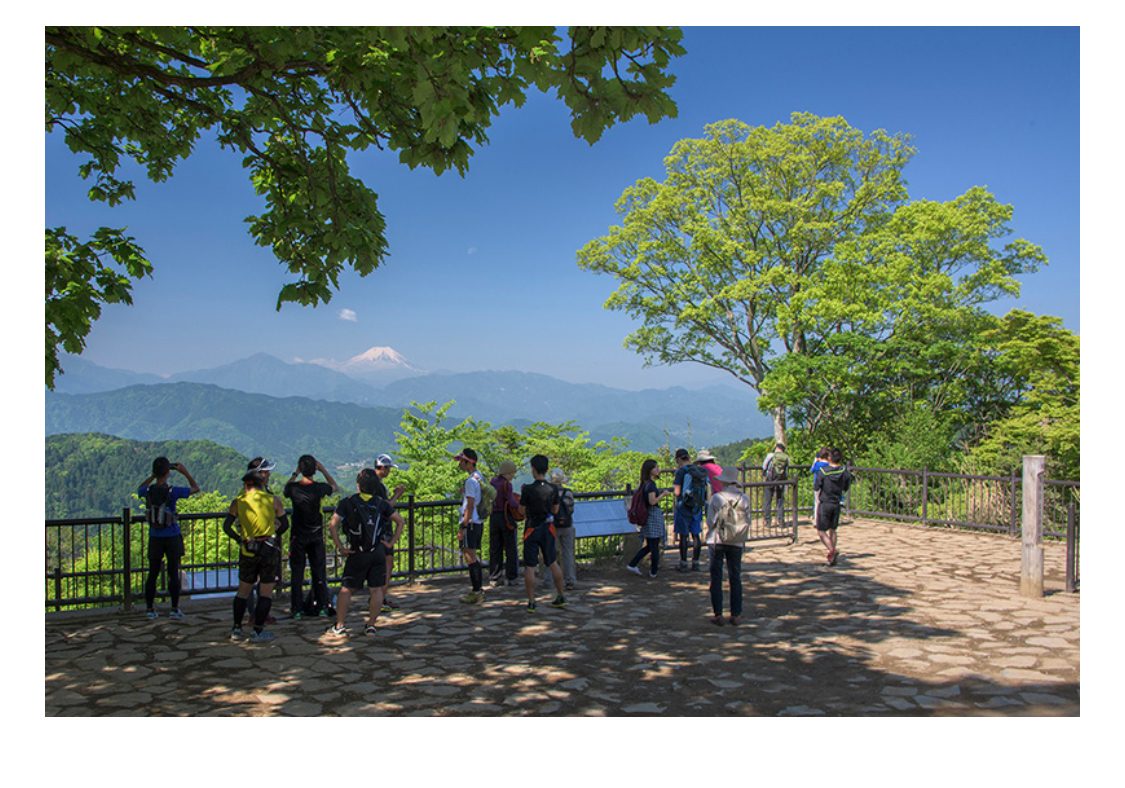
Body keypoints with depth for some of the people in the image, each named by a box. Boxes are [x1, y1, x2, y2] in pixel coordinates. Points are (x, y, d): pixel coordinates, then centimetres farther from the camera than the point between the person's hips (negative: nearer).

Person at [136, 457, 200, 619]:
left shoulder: (148, 491, -6)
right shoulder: (172, 492, -15)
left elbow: (139, 489, 22)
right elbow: (196, 489, 0)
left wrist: (153, 476, 19)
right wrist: (185, 472, 6)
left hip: (155, 538, 3)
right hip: (172, 537, -3)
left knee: (152, 574, 11)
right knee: (173, 573, 3)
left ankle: (149, 609, 16)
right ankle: (175, 609, 7)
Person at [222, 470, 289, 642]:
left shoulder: (238, 502, 7)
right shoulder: (273, 500, 4)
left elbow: (227, 526, 0)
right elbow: (285, 524, 8)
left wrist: (239, 539, 15)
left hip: (247, 551, 2)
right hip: (269, 549, -2)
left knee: (243, 590, 16)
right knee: (266, 592, 4)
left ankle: (236, 629, 20)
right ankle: (258, 632, 2)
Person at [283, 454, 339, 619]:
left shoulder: (293, 487, -13)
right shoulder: (320, 488, -14)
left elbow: (285, 491, 13)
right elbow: (336, 487, 9)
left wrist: (295, 473, 13)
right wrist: (324, 470, 10)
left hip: (297, 537, 0)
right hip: (316, 537, 0)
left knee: (296, 573, 7)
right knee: (319, 572, 10)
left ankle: (297, 609, 9)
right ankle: (321, 607, 14)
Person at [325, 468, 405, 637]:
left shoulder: (348, 502, -4)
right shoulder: (381, 503, 4)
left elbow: (333, 525, -13)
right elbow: (400, 521, 6)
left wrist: (340, 547, -7)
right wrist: (391, 542, 8)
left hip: (358, 553, -2)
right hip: (378, 552, 2)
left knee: (346, 590, 8)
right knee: (376, 589, 8)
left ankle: (339, 626, 9)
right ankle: (371, 625, 10)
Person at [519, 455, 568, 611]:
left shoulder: (528, 489, -16)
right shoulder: (553, 489, -4)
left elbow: (522, 511, -6)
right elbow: (555, 510, 7)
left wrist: (522, 494, 7)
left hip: (532, 529, -4)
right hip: (547, 528, 4)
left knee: (530, 567, 2)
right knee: (553, 563, 17)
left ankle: (531, 602, 4)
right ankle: (561, 597, 22)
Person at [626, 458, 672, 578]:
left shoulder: (644, 484, 12)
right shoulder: (651, 484, -15)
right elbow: (652, 501, -21)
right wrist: (663, 494, -10)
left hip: (646, 516, 9)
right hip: (654, 515, -9)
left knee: (649, 545, 16)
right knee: (654, 545, 2)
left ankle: (632, 564, 11)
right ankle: (653, 571, 10)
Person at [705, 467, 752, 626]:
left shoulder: (716, 498, -10)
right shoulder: (744, 499, -4)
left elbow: (710, 522, -7)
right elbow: (747, 522, -1)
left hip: (717, 541, -2)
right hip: (736, 543, 2)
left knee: (716, 578, 6)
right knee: (735, 578, 11)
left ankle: (718, 615, 6)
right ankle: (736, 615, 12)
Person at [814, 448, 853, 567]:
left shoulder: (823, 472, -15)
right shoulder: (845, 472, -5)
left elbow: (815, 488, -8)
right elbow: (846, 488, 7)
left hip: (825, 504, -4)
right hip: (837, 504, 4)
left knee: (821, 531, 2)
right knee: (832, 530, 18)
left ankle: (833, 550, -18)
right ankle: (832, 556, 21)